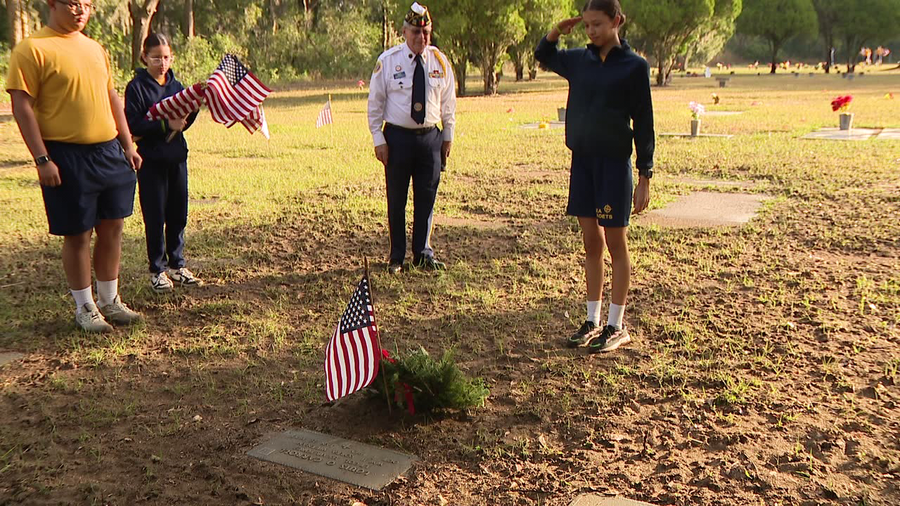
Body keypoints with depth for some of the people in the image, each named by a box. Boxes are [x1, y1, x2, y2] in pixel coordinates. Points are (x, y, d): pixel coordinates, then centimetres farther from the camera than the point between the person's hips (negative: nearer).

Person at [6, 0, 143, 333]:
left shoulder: (94, 48, 13)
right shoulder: (32, 49, -8)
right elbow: (23, 108, -11)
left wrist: (128, 145, 14)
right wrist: (42, 159, -16)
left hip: (110, 152, 6)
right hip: (67, 157, -6)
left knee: (112, 227, 11)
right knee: (77, 234, 3)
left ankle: (110, 301, 25)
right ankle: (84, 308, 18)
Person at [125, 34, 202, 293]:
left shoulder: (175, 85, 10)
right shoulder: (137, 87, -7)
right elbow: (133, 125, -16)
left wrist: (193, 108, -5)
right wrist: (166, 125, -24)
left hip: (177, 157, 5)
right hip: (151, 161, -5)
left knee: (178, 214, 10)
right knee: (155, 217, 2)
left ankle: (177, 265, 23)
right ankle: (157, 270, 12)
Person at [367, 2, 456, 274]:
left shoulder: (440, 61, 3)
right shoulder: (387, 61, -4)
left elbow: (448, 102, 12)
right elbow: (375, 103, -1)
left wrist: (448, 136, 10)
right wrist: (379, 140, -6)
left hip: (430, 137, 2)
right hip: (398, 137, -2)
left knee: (426, 198, 8)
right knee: (397, 200, 5)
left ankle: (423, 253, 23)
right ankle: (397, 257, 18)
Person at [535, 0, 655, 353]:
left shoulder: (634, 66, -6)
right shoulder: (579, 61, 8)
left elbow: (643, 124, -5)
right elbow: (542, 55, 28)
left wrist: (645, 176, -8)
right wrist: (557, 32, 8)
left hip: (614, 164, -5)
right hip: (582, 161, 5)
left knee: (616, 245, 3)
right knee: (591, 242, 10)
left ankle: (616, 326, 13)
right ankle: (593, 321, 20)